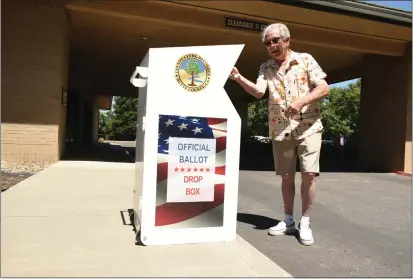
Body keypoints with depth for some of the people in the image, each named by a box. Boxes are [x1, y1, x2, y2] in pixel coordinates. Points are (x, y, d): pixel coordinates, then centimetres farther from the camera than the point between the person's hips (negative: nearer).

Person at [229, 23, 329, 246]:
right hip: (280, 130, 3)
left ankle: (305, 223, 4)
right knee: (286, 176, 8)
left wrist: (302, 101, -20)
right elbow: (258, 92, -10)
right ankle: (288, 220, 21)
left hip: (308, 127, -2)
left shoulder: (306, 60, 1)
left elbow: (324, 88, -5)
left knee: (309, 173, -9)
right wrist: (239, 79, -26)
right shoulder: (265, 68, 7)